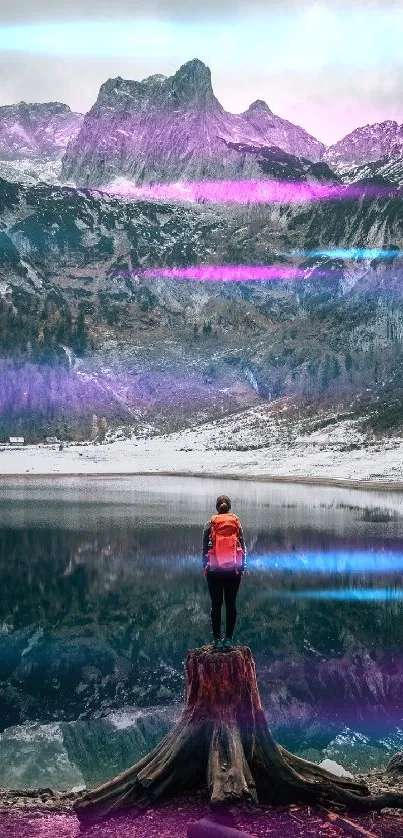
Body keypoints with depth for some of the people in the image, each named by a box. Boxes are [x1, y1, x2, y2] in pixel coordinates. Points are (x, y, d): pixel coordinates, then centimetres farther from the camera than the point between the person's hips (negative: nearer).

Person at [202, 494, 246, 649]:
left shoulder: (210, 525, -2)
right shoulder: (237, 524, 2)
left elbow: (205, 549, 0)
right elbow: (243, 548, 3)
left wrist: (205, 568, 9)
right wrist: (242, 567, 12)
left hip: (214, 571, -1)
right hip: (234, 570, 1)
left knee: (216, 605, 4)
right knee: (231, 604, 7)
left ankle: (217, 639, 5)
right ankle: (228, 639, 7)